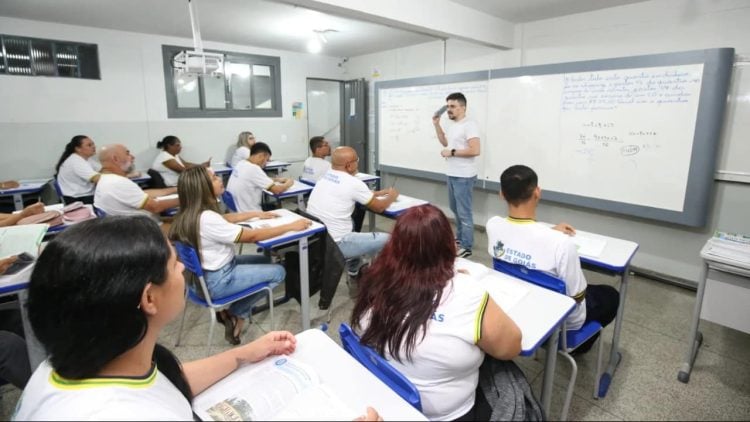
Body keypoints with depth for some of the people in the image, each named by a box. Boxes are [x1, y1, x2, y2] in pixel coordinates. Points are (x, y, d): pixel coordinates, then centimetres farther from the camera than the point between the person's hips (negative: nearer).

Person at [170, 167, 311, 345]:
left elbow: (225, 219, 18)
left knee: (265, 260, 20)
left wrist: (257, 214, 16)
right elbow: (252, 236, -25)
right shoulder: (206, 219, -30)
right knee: (278, 272, 1)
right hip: (217, 280, -9)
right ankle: (235, 314, 14)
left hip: (208, 272, 9)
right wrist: (291, 226, -18)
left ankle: (232, 312, 16)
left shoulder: (191, 212, -1)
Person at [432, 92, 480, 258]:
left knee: (464, 212, -3)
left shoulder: (469, 125, -16)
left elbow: (475, 150, -24)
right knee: (455, 209, 20)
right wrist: (437, 124, 14)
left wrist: (452, 152, -18)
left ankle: (466, 247, 7)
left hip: (464, 176, -10)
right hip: (452, 174, 10)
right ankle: (460, 237, 36)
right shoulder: (452, 125, 12)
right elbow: (445, 142, 25)